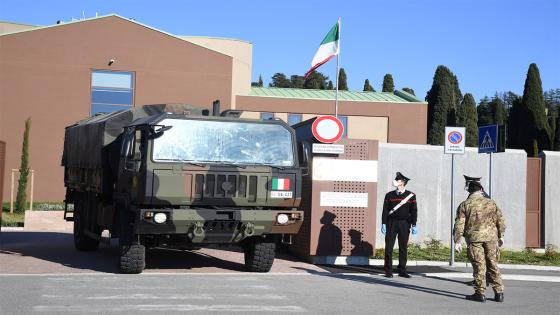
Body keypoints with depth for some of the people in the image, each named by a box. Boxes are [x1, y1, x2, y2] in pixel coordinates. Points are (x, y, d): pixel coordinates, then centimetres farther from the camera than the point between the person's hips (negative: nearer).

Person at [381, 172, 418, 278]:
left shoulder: (411, 195, 3)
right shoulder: (389, 195, 6)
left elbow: (414, 211, 2)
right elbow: (385, 210, 4)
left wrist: (414, 225, -3)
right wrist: (383, 224, -2)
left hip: (404, 224, 0)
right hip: (391, 223, 0)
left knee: (403, 248, 3)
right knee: (389, 247, -3)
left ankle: (402, 270, 11)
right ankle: (388, 271, 2)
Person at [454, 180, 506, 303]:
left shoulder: (464, 205, 0)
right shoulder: (491, 203, 7)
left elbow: (459, 224, -4)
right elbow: (500, 220, 8)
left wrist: (457, 241, 0)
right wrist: (501, 236, 18)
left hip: (474, 238, -2)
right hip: (491, 237, 2)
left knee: (479, 265, 1)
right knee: (492, 264, 10)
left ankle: (480, 293, 3)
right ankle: (499, 292, 10)